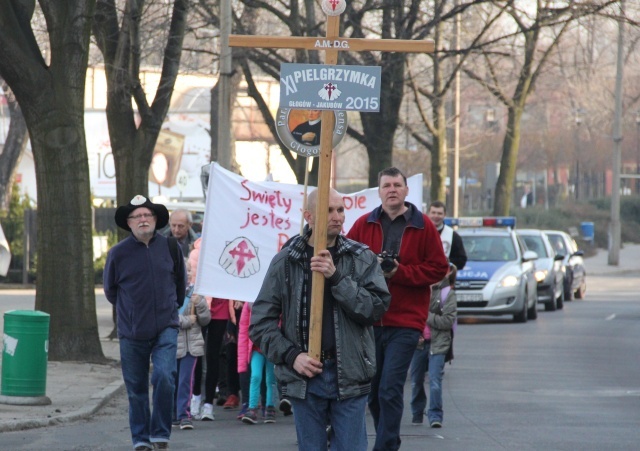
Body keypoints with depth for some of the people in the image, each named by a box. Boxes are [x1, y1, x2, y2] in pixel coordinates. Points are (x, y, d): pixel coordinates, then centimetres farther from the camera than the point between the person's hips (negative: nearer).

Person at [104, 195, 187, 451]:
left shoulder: (170, 247, 0)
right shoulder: (118, 253, -4)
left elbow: (180, 281, 17)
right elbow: (110, 290, 12)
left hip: (165, 329, 0)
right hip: (132, 332, 0)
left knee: (164, 377, -18)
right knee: (136, 389, 7)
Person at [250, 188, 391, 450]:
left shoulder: (362, 258, 4)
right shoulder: (285, 262, 4)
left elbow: (376, 307, -8)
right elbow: (261, 321, 5)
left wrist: (336, 277, -16)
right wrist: (290, 356, -8)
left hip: (349, 377, -1)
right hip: (303, 378, 1)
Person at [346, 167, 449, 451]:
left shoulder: (423, 226, 2)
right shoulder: (364, 225, 8)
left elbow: (438, 268, 0)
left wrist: (401, 272, -11)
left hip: (406, 323, -3)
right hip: (369, 321, 3)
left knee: (390, 391, -12)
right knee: (373, 392, 10)